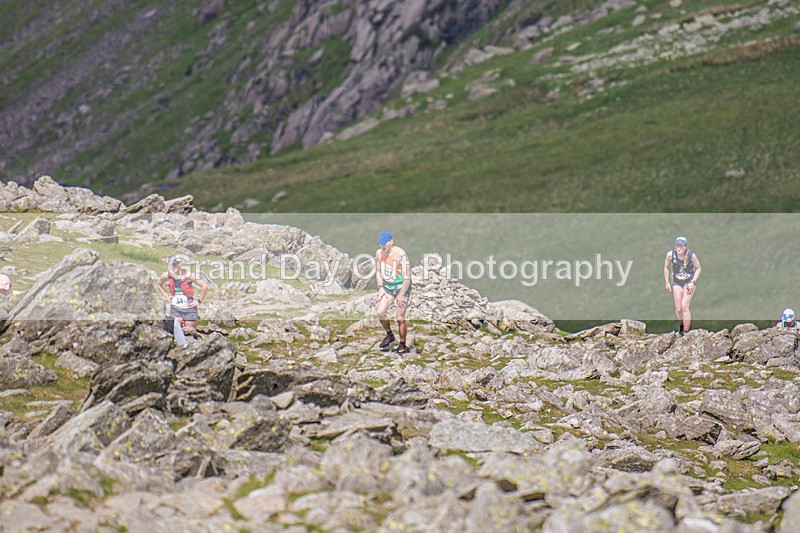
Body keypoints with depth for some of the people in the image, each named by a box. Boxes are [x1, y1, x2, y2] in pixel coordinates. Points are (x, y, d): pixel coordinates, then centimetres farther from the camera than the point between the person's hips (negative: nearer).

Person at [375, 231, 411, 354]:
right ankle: (389, 335, 13)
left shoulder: (400, 254, -20)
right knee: (380, 312, -10)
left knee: (400, 317, -6)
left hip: (402, 286, -5)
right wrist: (380, 287, 1)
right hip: (387, 286, 5)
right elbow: (378, 271, 13)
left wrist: (401, 294, -19)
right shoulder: (379, 253, -1)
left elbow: (407, 276, -19)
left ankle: (403, 345, 7)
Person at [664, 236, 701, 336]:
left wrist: (693, 282, -12)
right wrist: (666, 282, 3)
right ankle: (682, 324, 33)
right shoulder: (670, 254, -13)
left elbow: (698, 268, -4)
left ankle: (686, 331, -11)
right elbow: (666, 267, 4)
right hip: (677, 283, 3)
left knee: (684, 306, -15)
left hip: (689, 282, -3)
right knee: (678, 309, 2)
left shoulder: (691, 255, -18)